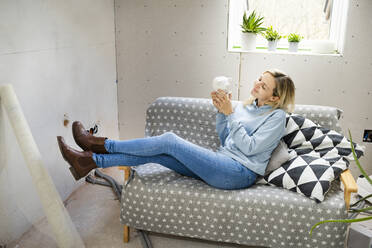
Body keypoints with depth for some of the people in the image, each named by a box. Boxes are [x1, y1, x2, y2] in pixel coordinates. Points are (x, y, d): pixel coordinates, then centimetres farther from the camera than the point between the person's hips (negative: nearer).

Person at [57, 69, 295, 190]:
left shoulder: (277, 116, -5)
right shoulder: (247, 106, 16)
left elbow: (249, 147, -15)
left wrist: (230, 114, -17)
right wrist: (221, 111, 0)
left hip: (240, 173, -7)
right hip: (223, 162, 7)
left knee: (169, 140, -18)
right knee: (154, 155, -9)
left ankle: (103, 144, -5)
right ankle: (91, 161, -6)